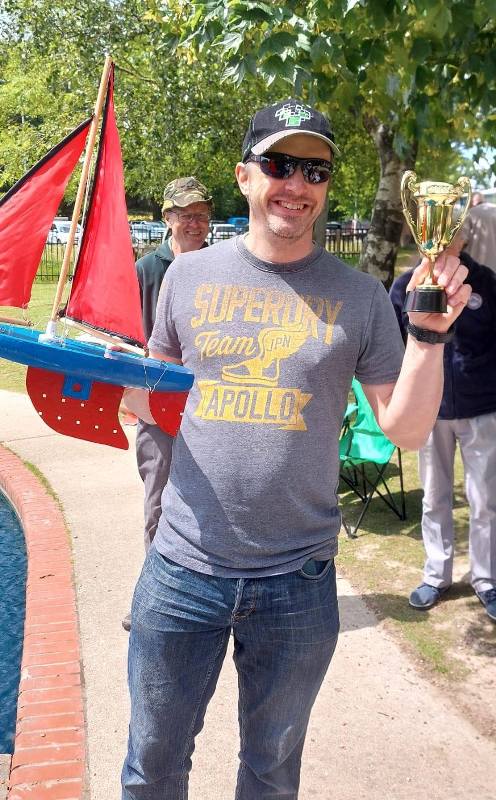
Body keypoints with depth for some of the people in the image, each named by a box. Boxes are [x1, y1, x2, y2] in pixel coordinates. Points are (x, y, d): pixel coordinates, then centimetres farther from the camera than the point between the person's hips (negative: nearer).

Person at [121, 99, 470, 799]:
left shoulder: (359, 296, -3)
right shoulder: (189, 274, 1)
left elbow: (407, 429, -2)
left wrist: (430, 333, -15)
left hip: (298, 582, 0)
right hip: (182, 568, 1)